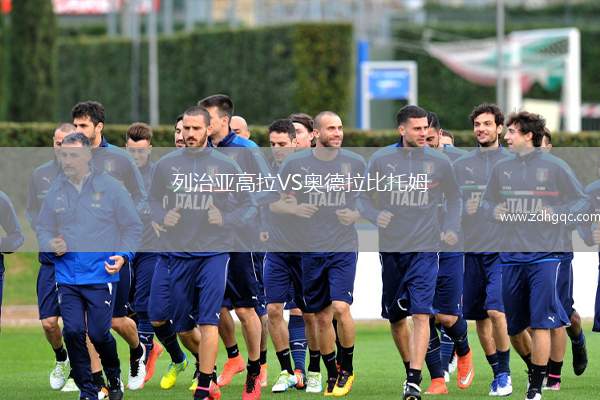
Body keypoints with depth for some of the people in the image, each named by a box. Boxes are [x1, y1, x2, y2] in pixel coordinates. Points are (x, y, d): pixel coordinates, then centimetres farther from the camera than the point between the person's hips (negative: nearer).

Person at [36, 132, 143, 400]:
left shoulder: (110, 187, -3)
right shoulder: (56, 190, 5)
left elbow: (132, 226, 3)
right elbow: (43, 228, 16)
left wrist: (123, 256, -12)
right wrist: (51, 245, -6)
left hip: (101, 277, -3)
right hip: (67, 278, 3)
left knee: (99, 334, -5)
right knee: (73, 332, -8)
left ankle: (114, 377, 26)